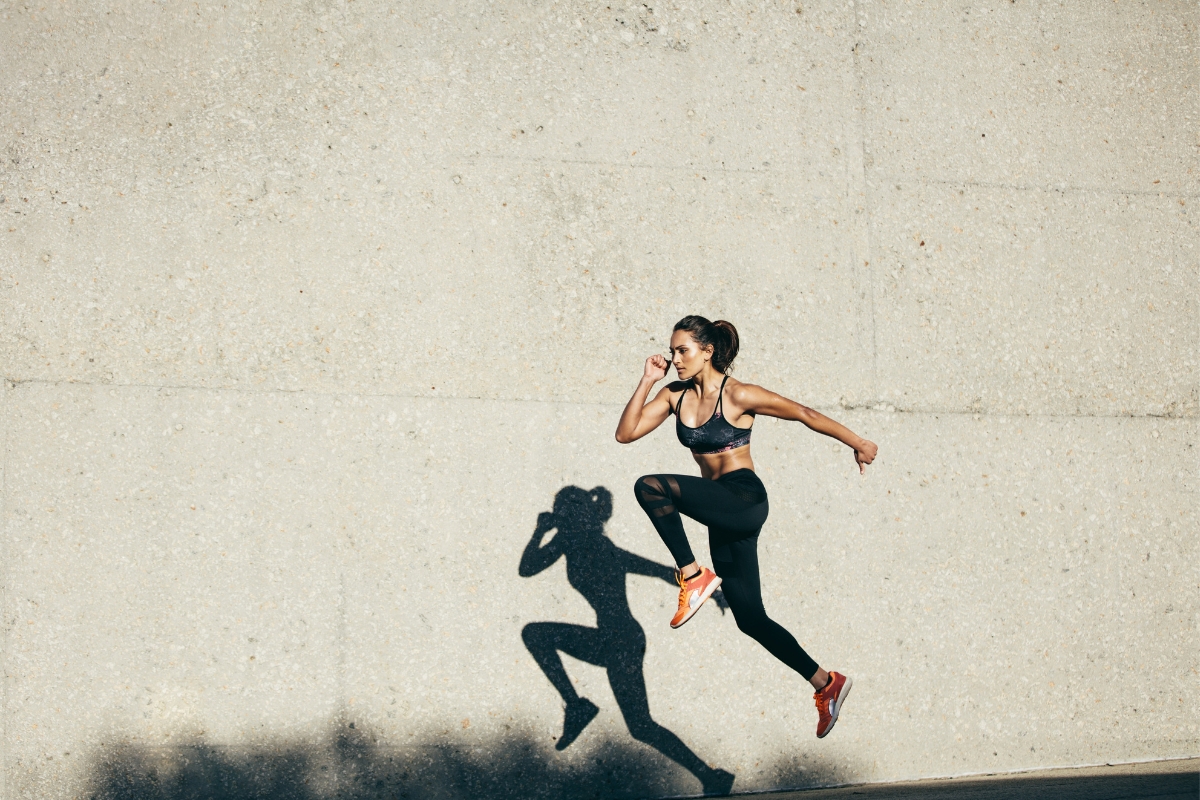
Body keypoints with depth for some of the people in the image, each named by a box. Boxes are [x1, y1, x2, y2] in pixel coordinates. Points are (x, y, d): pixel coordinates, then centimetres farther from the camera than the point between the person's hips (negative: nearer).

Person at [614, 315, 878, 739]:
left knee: (650, 487, -26)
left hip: (745, 500, -8)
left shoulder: (738, 396, -9)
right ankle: (826, 683, 19)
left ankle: (694, 576, -16)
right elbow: (626, 433, 4)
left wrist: (857, 443, 2)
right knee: (750, 618, 9)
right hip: (721, 516, 8)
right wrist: (647, 381, -3)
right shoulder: (676, 395, 9)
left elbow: (805, 414, -3)